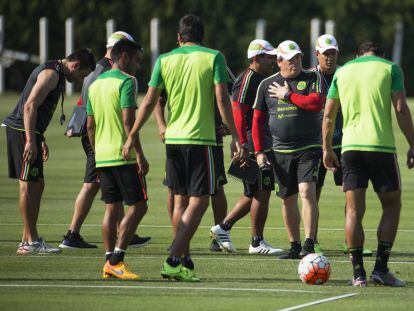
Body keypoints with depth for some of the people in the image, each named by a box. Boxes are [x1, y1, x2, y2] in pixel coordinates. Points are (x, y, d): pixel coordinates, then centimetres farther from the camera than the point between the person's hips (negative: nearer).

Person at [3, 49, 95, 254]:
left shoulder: (55, 73, 20)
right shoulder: (51, 74, -13)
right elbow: (30, 106, -22)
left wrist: (41, 139, 27)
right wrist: (31, 141, -25)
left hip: (30, 132, 11)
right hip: (22, 131, -11)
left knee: (37, 185, 12)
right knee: (29, 185, -8)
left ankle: (28, 240, 16)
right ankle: (31, 242, -7)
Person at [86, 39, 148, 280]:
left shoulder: (95, 84, 16)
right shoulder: (126, 81, -8)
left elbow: (90, 125, 18)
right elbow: (128, 120, -17)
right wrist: (140, 155, -17)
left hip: (102, 157, 8)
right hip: (124, 155, -8)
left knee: (112, 208, 10)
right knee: (138, 206, -5)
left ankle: (110, 263, 7)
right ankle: (116, 261, -12)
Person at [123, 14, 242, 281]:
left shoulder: (165, 60, 6)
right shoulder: (214, 58, -1)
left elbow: (149, 102, 4)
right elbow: (222, 99, -9)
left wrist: (132, 136, 11)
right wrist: (235, 136, -5)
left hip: (173, 139, 4)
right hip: (200, 139, -4)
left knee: (181, 200, 14)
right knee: (199, 201, -4)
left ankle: (185, 261, 15)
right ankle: (173, 261, -15)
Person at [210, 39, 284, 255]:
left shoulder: (265, 79, 19)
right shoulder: (247, 79, -11)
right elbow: (238, 113, -17)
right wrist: (243, 144, -22)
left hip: (265, 146, 10)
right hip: (254, 146, -10)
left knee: (254, 194, 13)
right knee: (262, 193, -6)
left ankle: (223, 227, 20)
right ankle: (257, 242, 1)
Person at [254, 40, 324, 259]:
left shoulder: (312, 78, 1)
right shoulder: (267, 85, 8)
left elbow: (317, 103, -17)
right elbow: (258, 120, 11)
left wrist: (288, 96, -11)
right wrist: (259, 151, 5)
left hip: (309, 148, -3)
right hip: (281, 151, 3)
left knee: (307, 192, -18)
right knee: (288, 199, 8)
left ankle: (309, 245, -18)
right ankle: (294, 246, 19)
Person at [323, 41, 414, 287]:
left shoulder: (342, 71, 13)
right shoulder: (390, 68, 4)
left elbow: (329, 115, 12)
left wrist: (327, 149, 19)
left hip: (351, 146, 3)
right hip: (381, 145, -3)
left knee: (354, 210, 4)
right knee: (392, 205, 9)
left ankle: (358, 273, -2)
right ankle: (381, 269, 1)